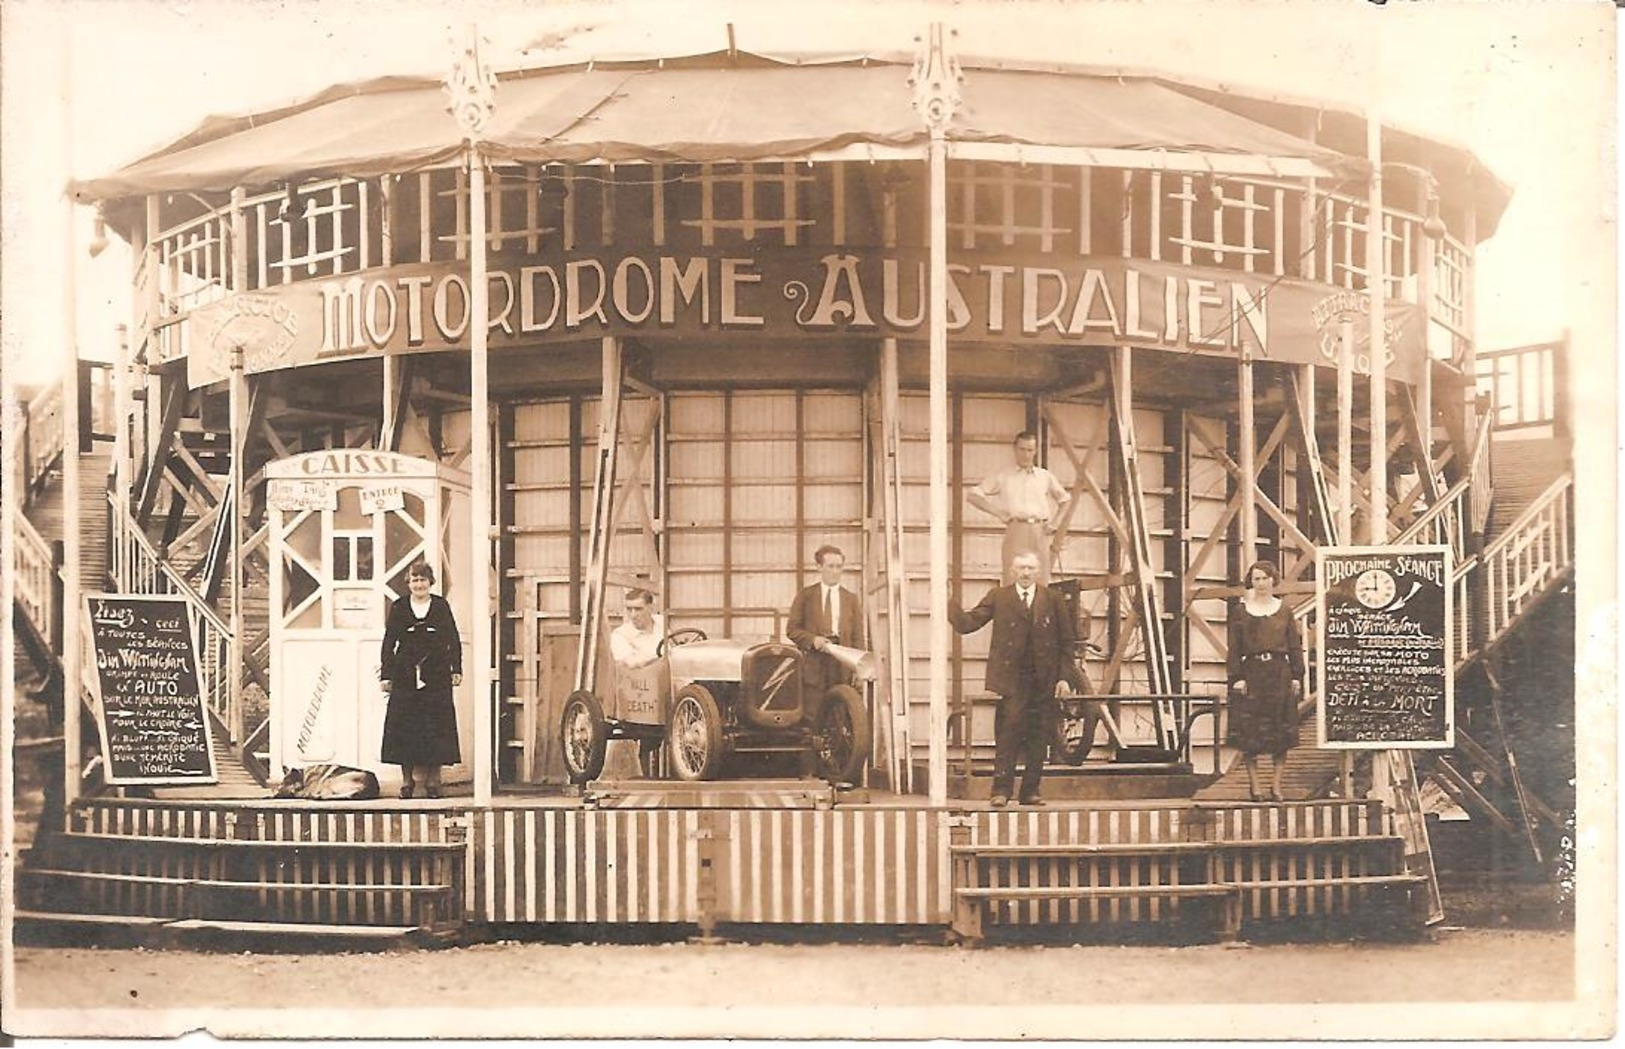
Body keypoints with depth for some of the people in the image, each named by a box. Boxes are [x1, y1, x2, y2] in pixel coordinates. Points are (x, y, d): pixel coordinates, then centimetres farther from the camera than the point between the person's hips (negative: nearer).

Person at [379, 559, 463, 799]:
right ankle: (407, 780, 4)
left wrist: (456, 669, 1)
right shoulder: (399, 608, 6)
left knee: (436, 728, -2)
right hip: (405, 677, 0)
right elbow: (389, 642, 6)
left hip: (436, 676, 0)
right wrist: (386, 675, 1)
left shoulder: (441, 606, 7)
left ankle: (433, 780, 4)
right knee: (404, 727, -2)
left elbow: (453, 640, 8)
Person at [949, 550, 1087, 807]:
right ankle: (1001, 790, -9)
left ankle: (1031, 791, 11)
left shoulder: (1052, 600, 9)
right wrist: (949, 606, -13)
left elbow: (1067, 639, 12)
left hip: (1043, 680, 2)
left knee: (1038, 737, 4)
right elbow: (968, 623, 2)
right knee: (1008, 733, -10)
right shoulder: (998, 597, 7)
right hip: (1011, 678, -2)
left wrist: (1067, 672, 4)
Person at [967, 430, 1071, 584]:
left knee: (1040, 583, -2)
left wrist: (1055, 523, 12)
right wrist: (999, 513, -2)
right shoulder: (1003, 477, 9)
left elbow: (1065, 499, 26)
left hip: (1039, 532, 2)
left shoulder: (1045, 477, 16)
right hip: (1016, 530, -2)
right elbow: (973, 496, 5)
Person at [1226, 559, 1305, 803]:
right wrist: (1236, 678, -8)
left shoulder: (1284, 611, 9)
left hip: (1280, 673, 1)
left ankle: (1276, 785, 7)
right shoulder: (1240, 611, 5)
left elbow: (1295, 646, 8)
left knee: (1281, 732, 0)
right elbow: (1234, 648, 1)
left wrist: (1297, 676, 0)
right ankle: (1254, 785, 5)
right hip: (1252, 673, -1)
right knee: (1249, 734, -3)